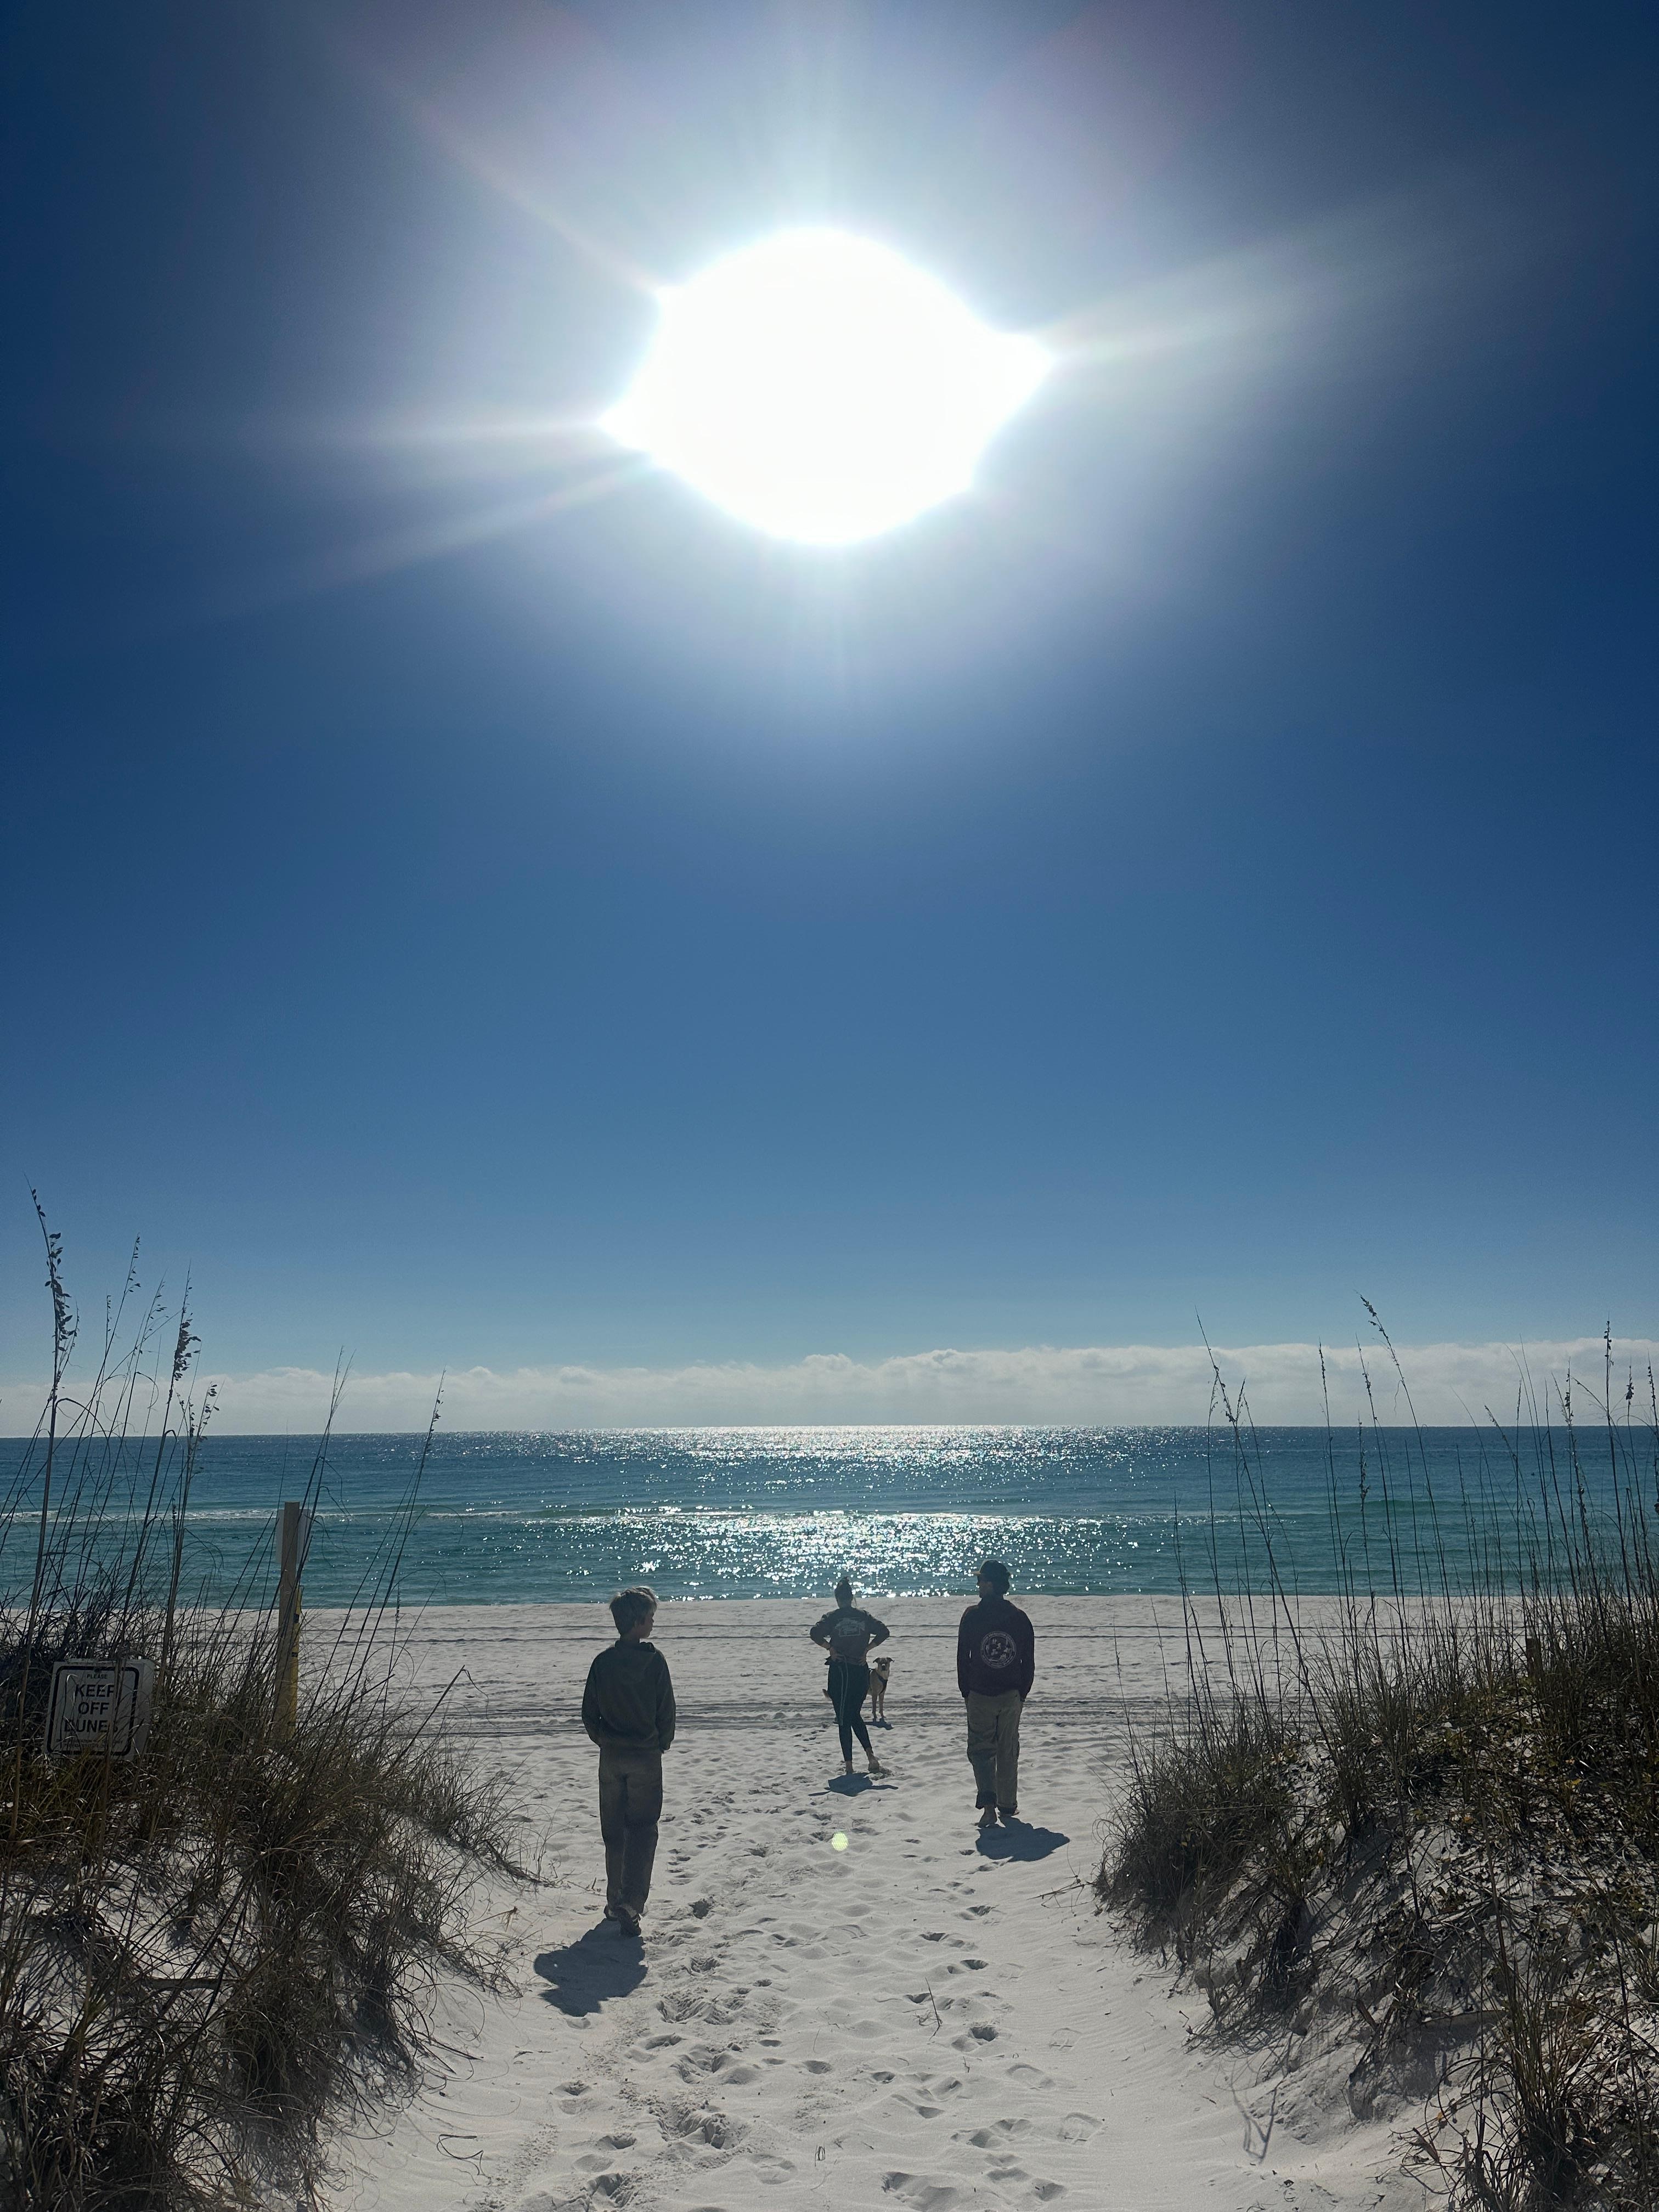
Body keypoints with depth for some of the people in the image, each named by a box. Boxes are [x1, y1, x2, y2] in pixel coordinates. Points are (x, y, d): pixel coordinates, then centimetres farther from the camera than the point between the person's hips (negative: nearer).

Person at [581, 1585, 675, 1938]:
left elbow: (588, 1714, 2)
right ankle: (630, 1905, -9)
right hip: (646, 1756, -3)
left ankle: (615, 1902, 24)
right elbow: (667, 1711, -8)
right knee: (642, 1831, 2)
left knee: (614, 1832, 16)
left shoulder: (603, 1662, -3)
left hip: (611, 1756, 4)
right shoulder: (654, 1660, -13)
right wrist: (662, 1745, 9)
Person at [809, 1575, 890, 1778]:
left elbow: (815, 1632, -19)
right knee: (856, 1716, 19)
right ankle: (871, 1758, 5)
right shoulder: (863, 1616, 4)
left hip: (840, 1670, -3)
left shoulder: (832, 1617, -5)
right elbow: (883, 1631, -1)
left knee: (844, 1720, 5)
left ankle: (849, 1766, 4)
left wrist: (830, 1648, -8)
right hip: (861, 1671, 3)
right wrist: (866, 1649, 3)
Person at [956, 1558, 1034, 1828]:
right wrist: (1023, 1692, 13)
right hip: (1012, 1695, 3)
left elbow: (963, 1657, -4)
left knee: (981, 1748, 4)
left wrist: (966, 1691, 6)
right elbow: (1029, 1662, 4)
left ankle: (988, 1803, -13)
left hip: (980, 1695, -3)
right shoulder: (1020, 1618, 0)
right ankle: (1008, 1806, 20)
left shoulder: (972, 1615, -8)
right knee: (1008, 1751, 14)